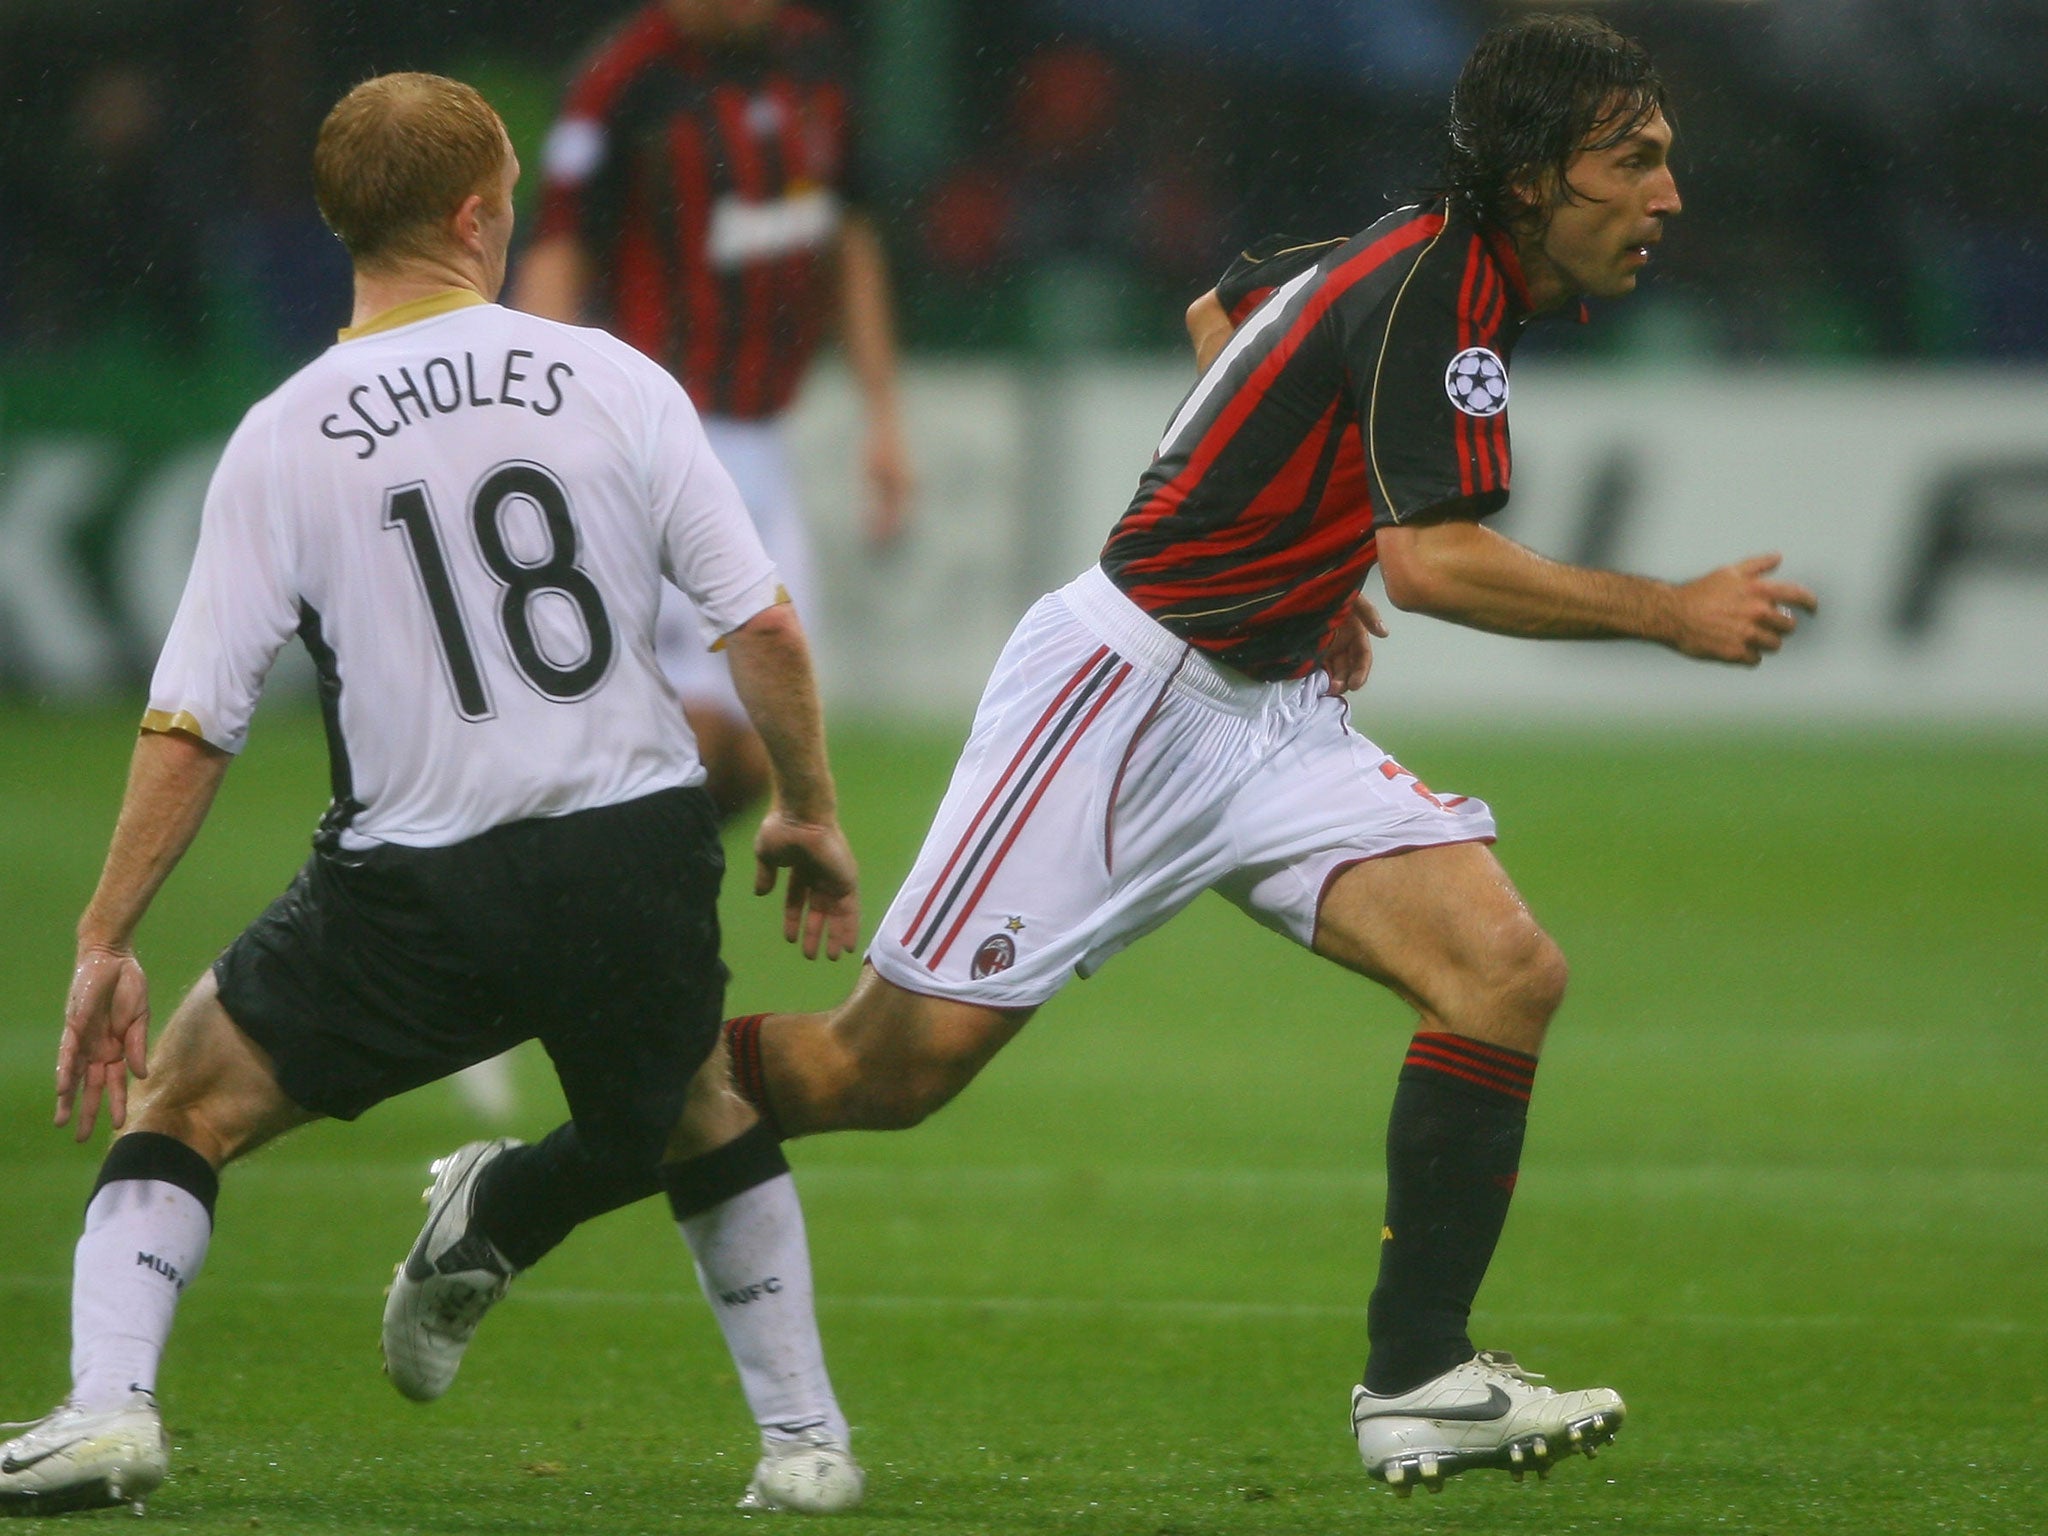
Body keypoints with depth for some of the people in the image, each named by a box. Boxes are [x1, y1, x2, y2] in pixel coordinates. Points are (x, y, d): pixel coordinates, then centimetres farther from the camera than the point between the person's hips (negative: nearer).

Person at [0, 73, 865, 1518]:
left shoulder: (282, 441, -3)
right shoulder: (614, 382, -1)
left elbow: (191, 726, -4)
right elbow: (763, 622, -2)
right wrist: (811, 813, 13)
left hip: (416, 892, -2)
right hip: (641, 861, 2)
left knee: (180, 1108, 14)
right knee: (692, 1124, 30)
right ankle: (805, 1438, 24)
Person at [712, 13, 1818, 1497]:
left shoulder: (1411, 253, 9)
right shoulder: (1433, 292, -19)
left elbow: (1220, 313, 28)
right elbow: (1437, 560, -30)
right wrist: (1673, 615, -23)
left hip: (1274, 710, 9)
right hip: (1130, 681, -9)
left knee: (1508, 971, -11)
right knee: (897, 1064, -7)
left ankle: (1416, 1385, -10)